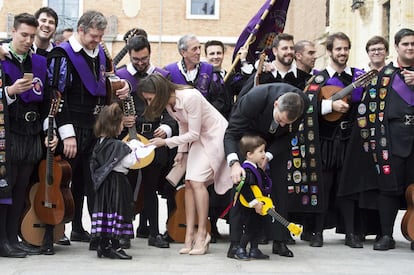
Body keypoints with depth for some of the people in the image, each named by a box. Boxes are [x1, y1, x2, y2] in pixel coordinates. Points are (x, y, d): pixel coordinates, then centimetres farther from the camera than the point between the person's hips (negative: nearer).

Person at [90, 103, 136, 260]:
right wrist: (133, 150, -1)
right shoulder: (118, 146, -17)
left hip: (103, 183, 8)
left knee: (104, 210, 10)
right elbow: (129, 162, -17)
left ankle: (103, 245, 15)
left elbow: (94, 163, 14)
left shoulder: (99, 144, 7)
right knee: (116, 210, -4)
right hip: (117, 182, -8)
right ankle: (114, 246, -3)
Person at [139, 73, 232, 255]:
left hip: (216, 135, -8)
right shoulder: (168, 104, -3)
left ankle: (202, 234, -13)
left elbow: (193, 134, -25)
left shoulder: (190, 97, -29)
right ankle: (190, 235, -1)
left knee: (197, 180, -18)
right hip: (198, 138, 8)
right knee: (189, 183, -3)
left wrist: (166, 142, -22)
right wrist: (181, 151, 7)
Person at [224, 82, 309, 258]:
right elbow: (231, 133, -32)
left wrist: (267, 156, -28)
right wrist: (234, 163, -47)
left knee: (279, 185, -5)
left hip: (276, 141, 3)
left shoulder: (303, 103, -31)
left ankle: (279, 241, 1)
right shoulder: (253, 99, -41)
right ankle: (236, 242, -9)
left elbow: (288, 135, -15)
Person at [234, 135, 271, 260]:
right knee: (249, 229, -5)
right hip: (249, 208, -10)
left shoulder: (257, 169, 10)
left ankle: (254, 250, 23)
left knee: (258, 227, 14)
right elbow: (244, 188, -30)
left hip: (259, 208, 10)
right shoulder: (247, 170, -22)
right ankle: (241, 250, 7)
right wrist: (254, 203, -28)